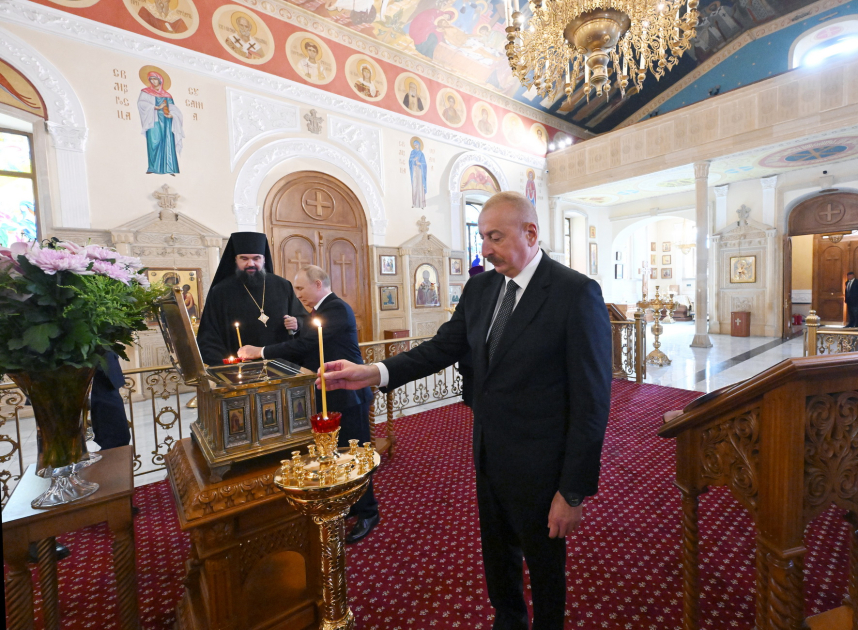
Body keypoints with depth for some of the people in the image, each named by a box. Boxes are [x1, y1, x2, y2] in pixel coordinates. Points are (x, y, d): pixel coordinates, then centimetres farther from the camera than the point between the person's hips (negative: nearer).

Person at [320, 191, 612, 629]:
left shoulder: (577, 293, -19)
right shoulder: (480, 287, 0)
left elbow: (591, 400, -18)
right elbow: (443, 347, 2)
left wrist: (573, 492, -14)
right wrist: (374, 373, -11)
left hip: (539, 469, -5)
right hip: (490, 458, 6)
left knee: (544, 566, 22)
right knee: (497, 557, 28)